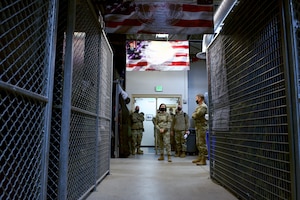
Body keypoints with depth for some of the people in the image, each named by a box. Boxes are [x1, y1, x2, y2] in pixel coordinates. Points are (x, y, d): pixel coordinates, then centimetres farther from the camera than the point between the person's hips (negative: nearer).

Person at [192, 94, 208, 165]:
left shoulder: (203, 106, -13)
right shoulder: (198, 106, 19)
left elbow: (196, 115, -20)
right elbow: (194, 115, 17)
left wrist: (194, 115, -1)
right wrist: (195, 115, -3)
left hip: (202, 127, -10)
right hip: (197, 127, 10)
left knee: (202, 144, -8)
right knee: (198, 143, 15)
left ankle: (203, 160, -5)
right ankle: (200, 157, 25)